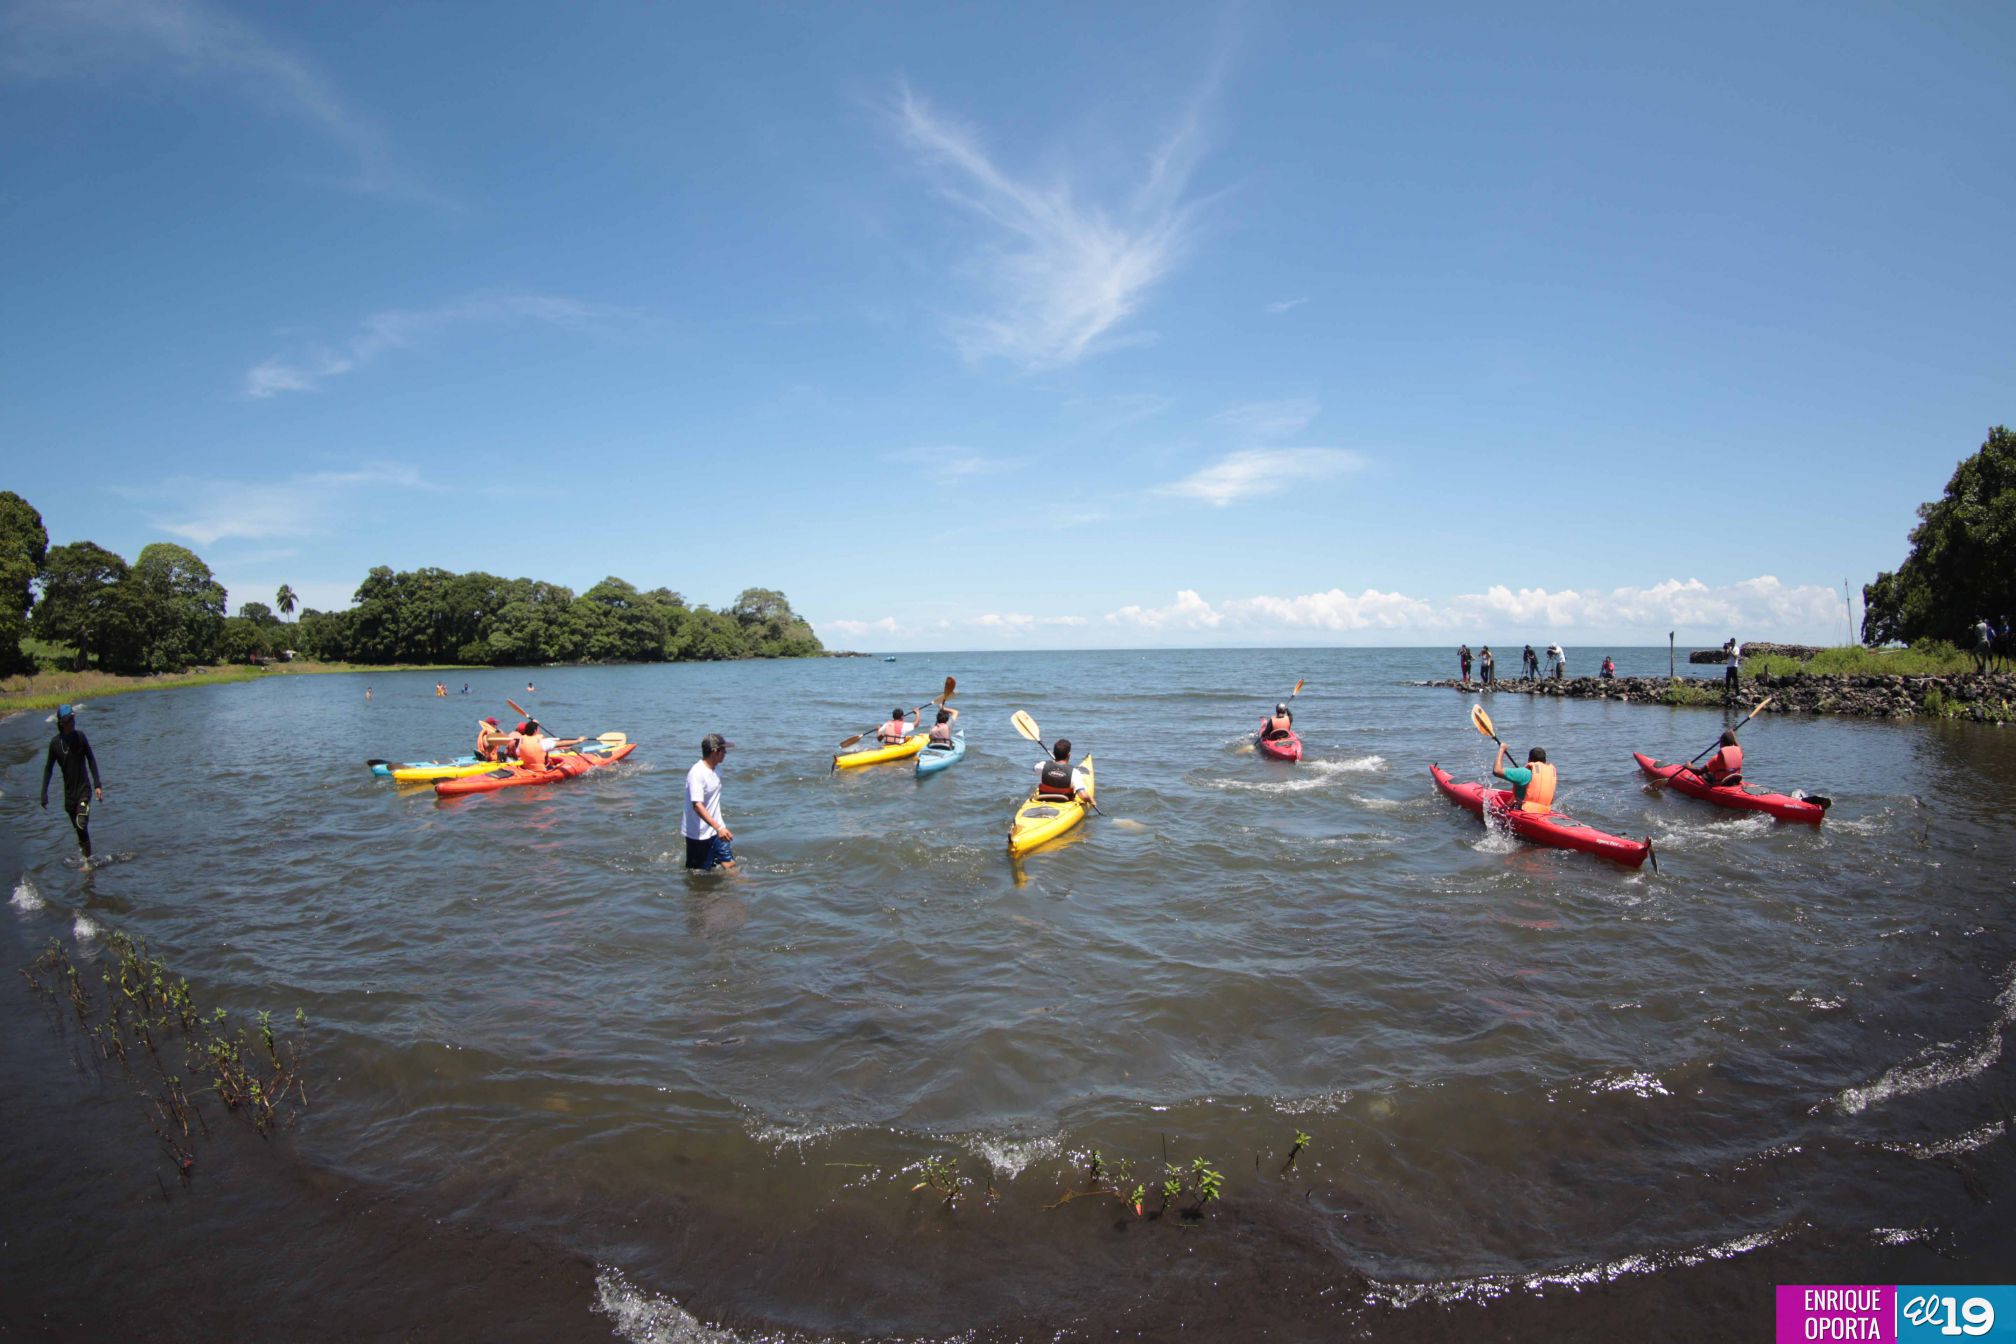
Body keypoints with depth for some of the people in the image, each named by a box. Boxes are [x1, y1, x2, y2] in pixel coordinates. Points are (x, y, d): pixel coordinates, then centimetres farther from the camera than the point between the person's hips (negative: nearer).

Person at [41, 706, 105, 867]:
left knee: (82, 824, -19)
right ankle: (87, 859, 20)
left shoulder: (80, 737, -5)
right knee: (78, 829, 9)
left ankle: (88, 859, -6)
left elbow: (91, 760, 2)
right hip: (69, 792, 2)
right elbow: (48, 768, 5)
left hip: (84, 789, -2)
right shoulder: (55, 743, -4)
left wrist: (97, 784, -3)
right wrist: (44, 794, 3)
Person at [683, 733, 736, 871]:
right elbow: (697, 805, -32)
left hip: (716, 829, 8)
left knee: (729, 864, 4)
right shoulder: (697, 773, -24)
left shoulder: (716, 768, 5)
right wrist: (718, 827, -40)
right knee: (698, 872, 7)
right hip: (699, 833, -8)